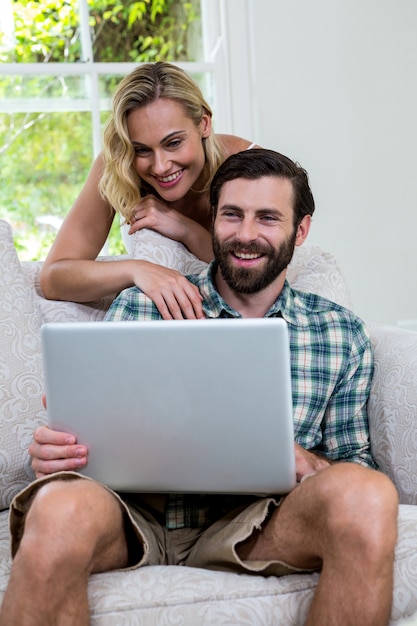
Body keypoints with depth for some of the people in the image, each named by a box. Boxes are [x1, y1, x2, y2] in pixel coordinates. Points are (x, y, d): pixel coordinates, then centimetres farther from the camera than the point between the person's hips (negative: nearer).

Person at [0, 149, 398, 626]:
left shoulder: (342, 334, 14)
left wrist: (302, 460, -9)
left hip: (250, 522, 2)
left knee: (368, 495, -30)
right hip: (134, 511, -1)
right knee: (61, 507, -36)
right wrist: (54, 451, -15)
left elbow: (356, 463, 14)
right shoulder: (138, 307, 10)